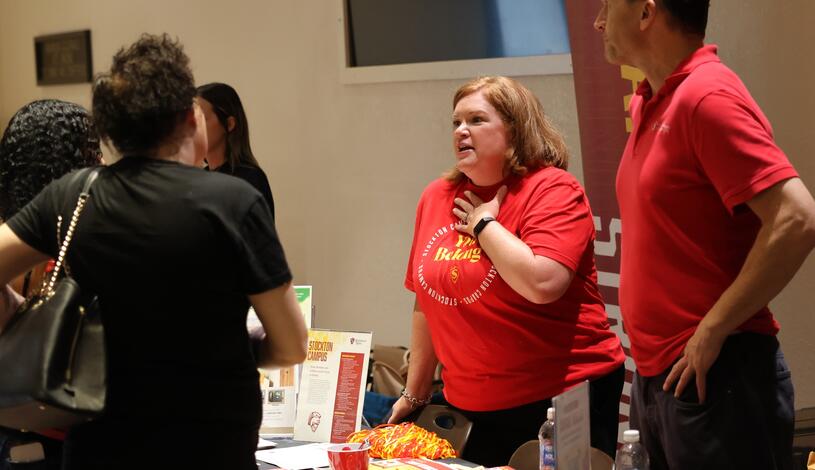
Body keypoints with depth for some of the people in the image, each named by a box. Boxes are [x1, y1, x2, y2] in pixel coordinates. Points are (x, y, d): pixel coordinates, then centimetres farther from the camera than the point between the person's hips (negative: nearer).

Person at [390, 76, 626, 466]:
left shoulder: (553, 190, -11)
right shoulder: (436, 198, 7)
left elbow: (542, 284, -27)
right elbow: (427, 302, 16)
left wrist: (483, 224, -14)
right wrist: (415, 394, 19)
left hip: (560, 398, -5)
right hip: (473, 409, 6)